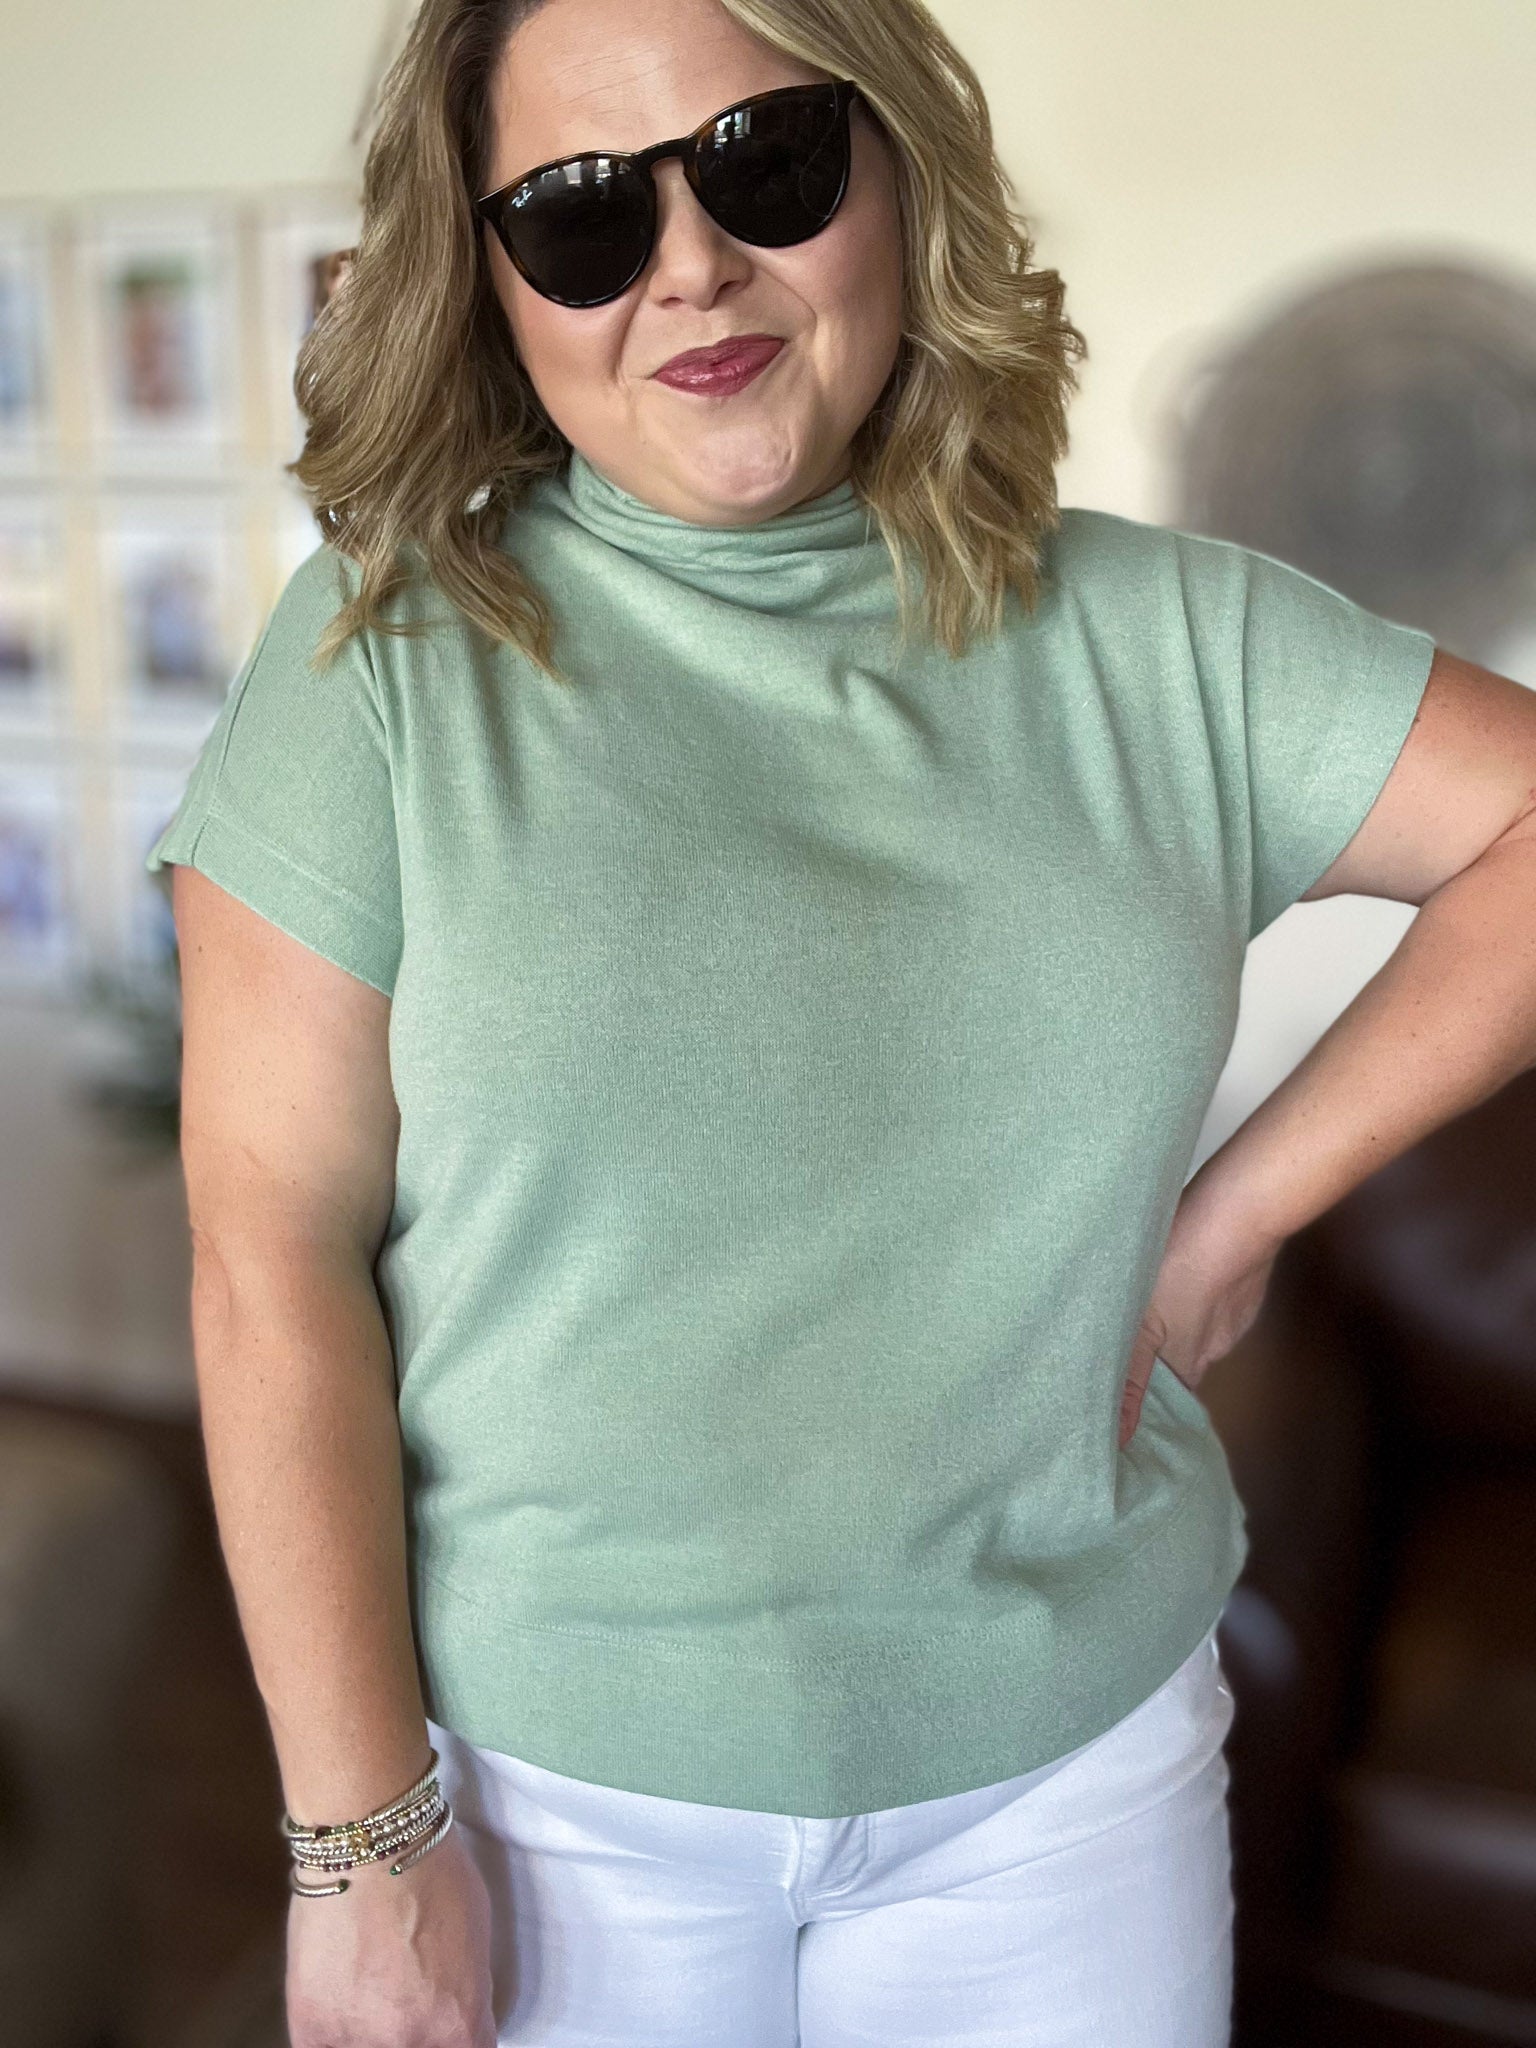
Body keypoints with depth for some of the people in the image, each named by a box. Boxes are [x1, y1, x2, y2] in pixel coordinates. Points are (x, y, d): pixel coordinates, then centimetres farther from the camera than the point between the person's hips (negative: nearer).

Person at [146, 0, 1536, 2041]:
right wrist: (367, 1833, -11)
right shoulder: (387, 650, -9)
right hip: (552, 1773, -1)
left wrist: (1245, 1202, -6)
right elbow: (276, 1257, -12)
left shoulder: (1156, 640, -3)